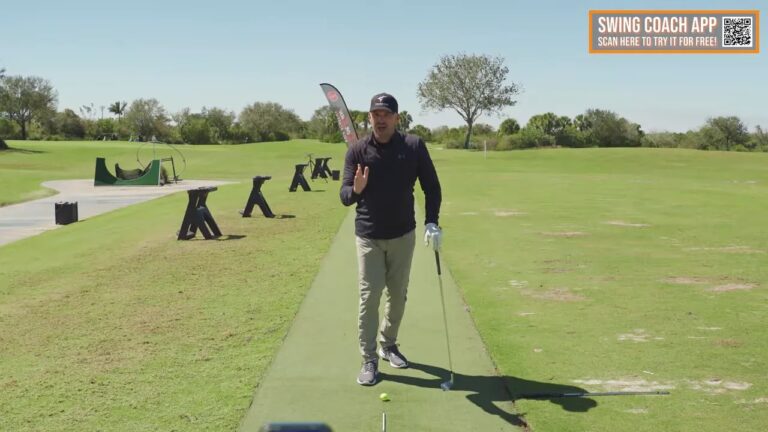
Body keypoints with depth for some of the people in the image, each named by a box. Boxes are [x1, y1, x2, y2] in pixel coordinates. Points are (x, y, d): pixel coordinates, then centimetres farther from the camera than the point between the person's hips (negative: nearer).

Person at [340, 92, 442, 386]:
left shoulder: (414, 146, -7)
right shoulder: (357, 151, -8)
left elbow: (431, 187, 0)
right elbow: (344, 196, -9)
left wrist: (432, 222, -10)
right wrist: (356, 189, -31)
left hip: (403, 235, 2)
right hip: (368, 237, -1)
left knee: (398, 295, 12)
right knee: (369, 297, -4)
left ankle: (388, 344, 34)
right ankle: (369, 360, 7)